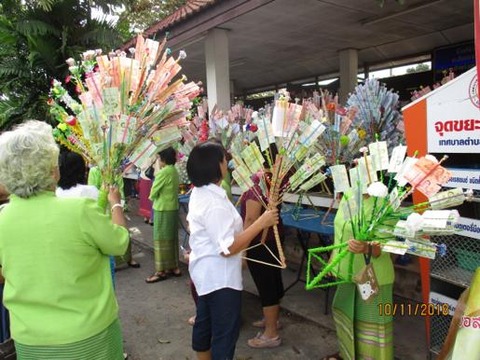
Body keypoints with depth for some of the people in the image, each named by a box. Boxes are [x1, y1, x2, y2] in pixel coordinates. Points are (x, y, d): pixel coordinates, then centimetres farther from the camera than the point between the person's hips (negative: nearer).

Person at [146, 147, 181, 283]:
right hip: (173, 208, 9)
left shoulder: (164, 172, -18)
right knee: (172, 239, 14)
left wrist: (152, 197, 8)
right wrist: (155, 196, 6)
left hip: (163, 210, -9)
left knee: (161, 240, 0)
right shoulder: (174, 171, 9)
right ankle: (174, 267, 22)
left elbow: (153, 192, -12)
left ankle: (161, 271, 6)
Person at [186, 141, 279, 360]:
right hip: (220, 276, -10)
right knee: (225, 333, 6)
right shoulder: (215, 202, -29)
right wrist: (261, 222, -28)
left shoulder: (198, 194, 3)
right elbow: (228, 248, -30)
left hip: (205, 272, 10)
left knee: (204, 323, 24)